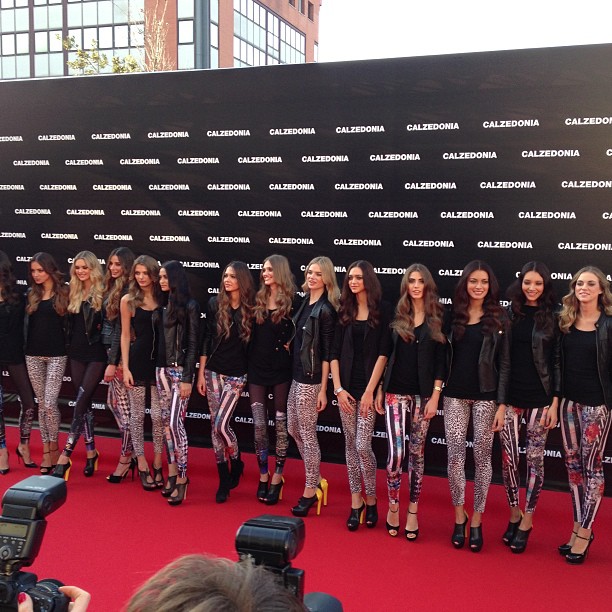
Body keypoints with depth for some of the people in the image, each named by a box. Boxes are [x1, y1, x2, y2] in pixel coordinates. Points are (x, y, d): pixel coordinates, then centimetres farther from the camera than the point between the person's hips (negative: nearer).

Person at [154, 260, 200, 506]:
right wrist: (157, 369, 8)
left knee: (175, 422, -10)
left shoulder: (190, 306, -8)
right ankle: (172, 473, 18)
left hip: (180, 370, -7)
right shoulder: (162, 305, 10)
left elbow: (192, 344, -10)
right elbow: (158, 339, 11)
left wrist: (188, 379, -13)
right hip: (161, 369, 7)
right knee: (166, 422, 9)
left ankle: (182, 478, -1)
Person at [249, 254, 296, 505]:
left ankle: (277, 477, 17)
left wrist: (288, 345, -15)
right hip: (257, 368, 4)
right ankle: (263, 476, 18)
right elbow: (251, 334, 9)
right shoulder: (258, 300, 7)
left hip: (281, 370, -3)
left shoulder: (291, 302, -5)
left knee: (280, 423, 6)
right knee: (259, 425, 4)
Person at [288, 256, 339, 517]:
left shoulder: (326, 310, -14)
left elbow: (327, 352, -14)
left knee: (307, 433, 1)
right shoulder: (305, 302, 9)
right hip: (297, 375, 8)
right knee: (294, 429, 16)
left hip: (311, 379, -8)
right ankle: (316, 480, 31)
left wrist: (323, 389, -15)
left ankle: (311, 490, 16)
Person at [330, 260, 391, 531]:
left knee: (363, 445, -8)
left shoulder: (381, 312, -2)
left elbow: (383, 353, -6)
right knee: (350, 445, 7)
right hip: (346, 387, 4)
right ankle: (356, 503, 16)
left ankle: (371, 501, 11)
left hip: (369, 387, -4)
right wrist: (338, 388, -4)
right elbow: (335, 354, 6)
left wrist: (370, 390, -12)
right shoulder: (344, 313, 8)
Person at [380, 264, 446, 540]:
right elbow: (385, 354, 7)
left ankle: (412, 512, 18)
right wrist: (379, 389, 5)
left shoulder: (437, 319, 2)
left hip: (423, 394, 0)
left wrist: (435, 396, -5)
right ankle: (393, 506, 14)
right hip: (396, 392, 0)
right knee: (395, 452, -7)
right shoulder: (397, 316, 4)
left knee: (417, 452, 7)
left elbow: (440, 360, 0)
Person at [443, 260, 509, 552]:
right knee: (455, 456, 0)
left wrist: (501, 404, -6)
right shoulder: (453, 315, 5)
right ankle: (459, 517, 17)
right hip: (455, 395, 1)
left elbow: (504, 363, -1)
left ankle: (476, 521, 16)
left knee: (482, 456, 4)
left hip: (486, 396, -1)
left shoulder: (498, 318, 1)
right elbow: (444, 356, 7)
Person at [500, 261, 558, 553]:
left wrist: (555, 403, -5)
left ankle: (527, 521, 20)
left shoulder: (553, 318, -1)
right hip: (510, 397, 2)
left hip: (539, 398, -2)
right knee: (508, 458, 5)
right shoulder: (510, 315, 4)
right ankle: (514, 513, 25)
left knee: (534, 459, 5)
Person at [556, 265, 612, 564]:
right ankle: (579, 527, 21)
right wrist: (557, 396, 5)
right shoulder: (565, 320, 5)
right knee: (572, 463, 10)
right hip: (569, 400, 5)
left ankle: (584, 532, 10)